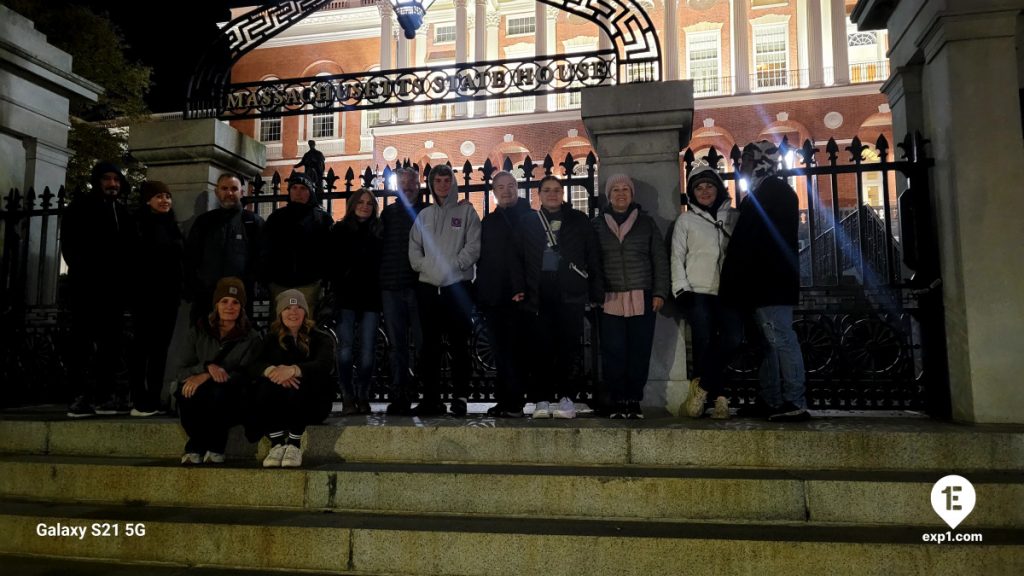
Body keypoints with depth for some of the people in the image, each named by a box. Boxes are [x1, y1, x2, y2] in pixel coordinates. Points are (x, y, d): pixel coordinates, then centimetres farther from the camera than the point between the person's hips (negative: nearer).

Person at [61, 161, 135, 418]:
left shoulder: (122, 212, 17)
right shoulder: (80, 206, 5)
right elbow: (68, 242, -2)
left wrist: (123, 275, 3)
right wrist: (80, 269, -11)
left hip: (112, 285, 5)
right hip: (86, 283, -5)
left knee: (111, 341, 4)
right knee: (83, 340, -5)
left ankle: (106, 395, 8)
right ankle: (80, 397, -5)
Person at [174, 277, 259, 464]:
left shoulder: (250, 338, 0)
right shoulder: (199, 331, 7)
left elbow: (245, 376, -13)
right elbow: (179, 372, 0)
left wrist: (206, 377, -26)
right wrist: (206, 367, -21)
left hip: (230, 405, -2)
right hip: (198, 405, 2)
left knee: (219, 390, -35)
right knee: (186, 390, -31)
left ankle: (215, 448, -14)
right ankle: (195, 447, -13)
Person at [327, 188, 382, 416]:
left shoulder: (378, 232, 12)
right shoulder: (339, 230, 8)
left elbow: (383, 264, 13)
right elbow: (331, 263, 5)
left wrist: (381, 290, 3)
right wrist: (337, 290, -4)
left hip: (371, 297, 1)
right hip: (347, 297, -1)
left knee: (367, 349, -2)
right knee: (346, 347, -8)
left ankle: (363, 396, 8)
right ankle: (348, 397, 0)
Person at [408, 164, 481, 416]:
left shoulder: (466, 211, 6)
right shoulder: (424, 215, 17)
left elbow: (473, 246, -4)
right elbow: (414, 248, 13)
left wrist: (453, 266, -13)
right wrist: (426, 267, -4)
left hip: (457, 285, -4)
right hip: (428, 286, 4)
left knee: (458, 344, -2)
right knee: (430, 345, 6)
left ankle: (460, 398, 3)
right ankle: (431, 398, 12)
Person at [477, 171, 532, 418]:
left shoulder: (531, 218, 4)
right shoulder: (489, 221, 17)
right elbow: (482, 258, 16)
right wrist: (481, 292, 6)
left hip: (519, 295, -4)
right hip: (494, 296, 4)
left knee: (515, 349, -4)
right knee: (501, 351, 7)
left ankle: (513, 403, 2)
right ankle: (506, 402, 13)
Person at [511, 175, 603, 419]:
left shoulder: (579, 221, 11)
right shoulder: (528, 223, 15)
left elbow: (593, 257, 8)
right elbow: (518, 258, 12)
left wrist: (596, 293, 1)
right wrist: (519, 287, -1)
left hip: (570, 292, -1)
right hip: (539, 293, 1)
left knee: (569, 346, -2)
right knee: (542, 347, -1)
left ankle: (567, 398, 5)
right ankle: (541, 399, 4)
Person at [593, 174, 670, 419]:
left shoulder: (646, 222, 12)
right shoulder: (598, 224, 12)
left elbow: (660, 259, 10)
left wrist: (660, 292, 1)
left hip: (642, 299, 1)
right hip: (609, 300, 0)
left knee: (640, 352, -1)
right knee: (613, 352, -4)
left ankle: (634, 400, 9)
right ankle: (617, 401, 5)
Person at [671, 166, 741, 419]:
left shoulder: (733, 217, 15)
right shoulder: (685, 219, 11)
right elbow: (677, 257, 5)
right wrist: (681, 289, -7)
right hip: (698, 292, -1)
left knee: (733, 337, -18)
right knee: (704, 343, -10)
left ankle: (701, 386, -2)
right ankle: (718, 398, 3)